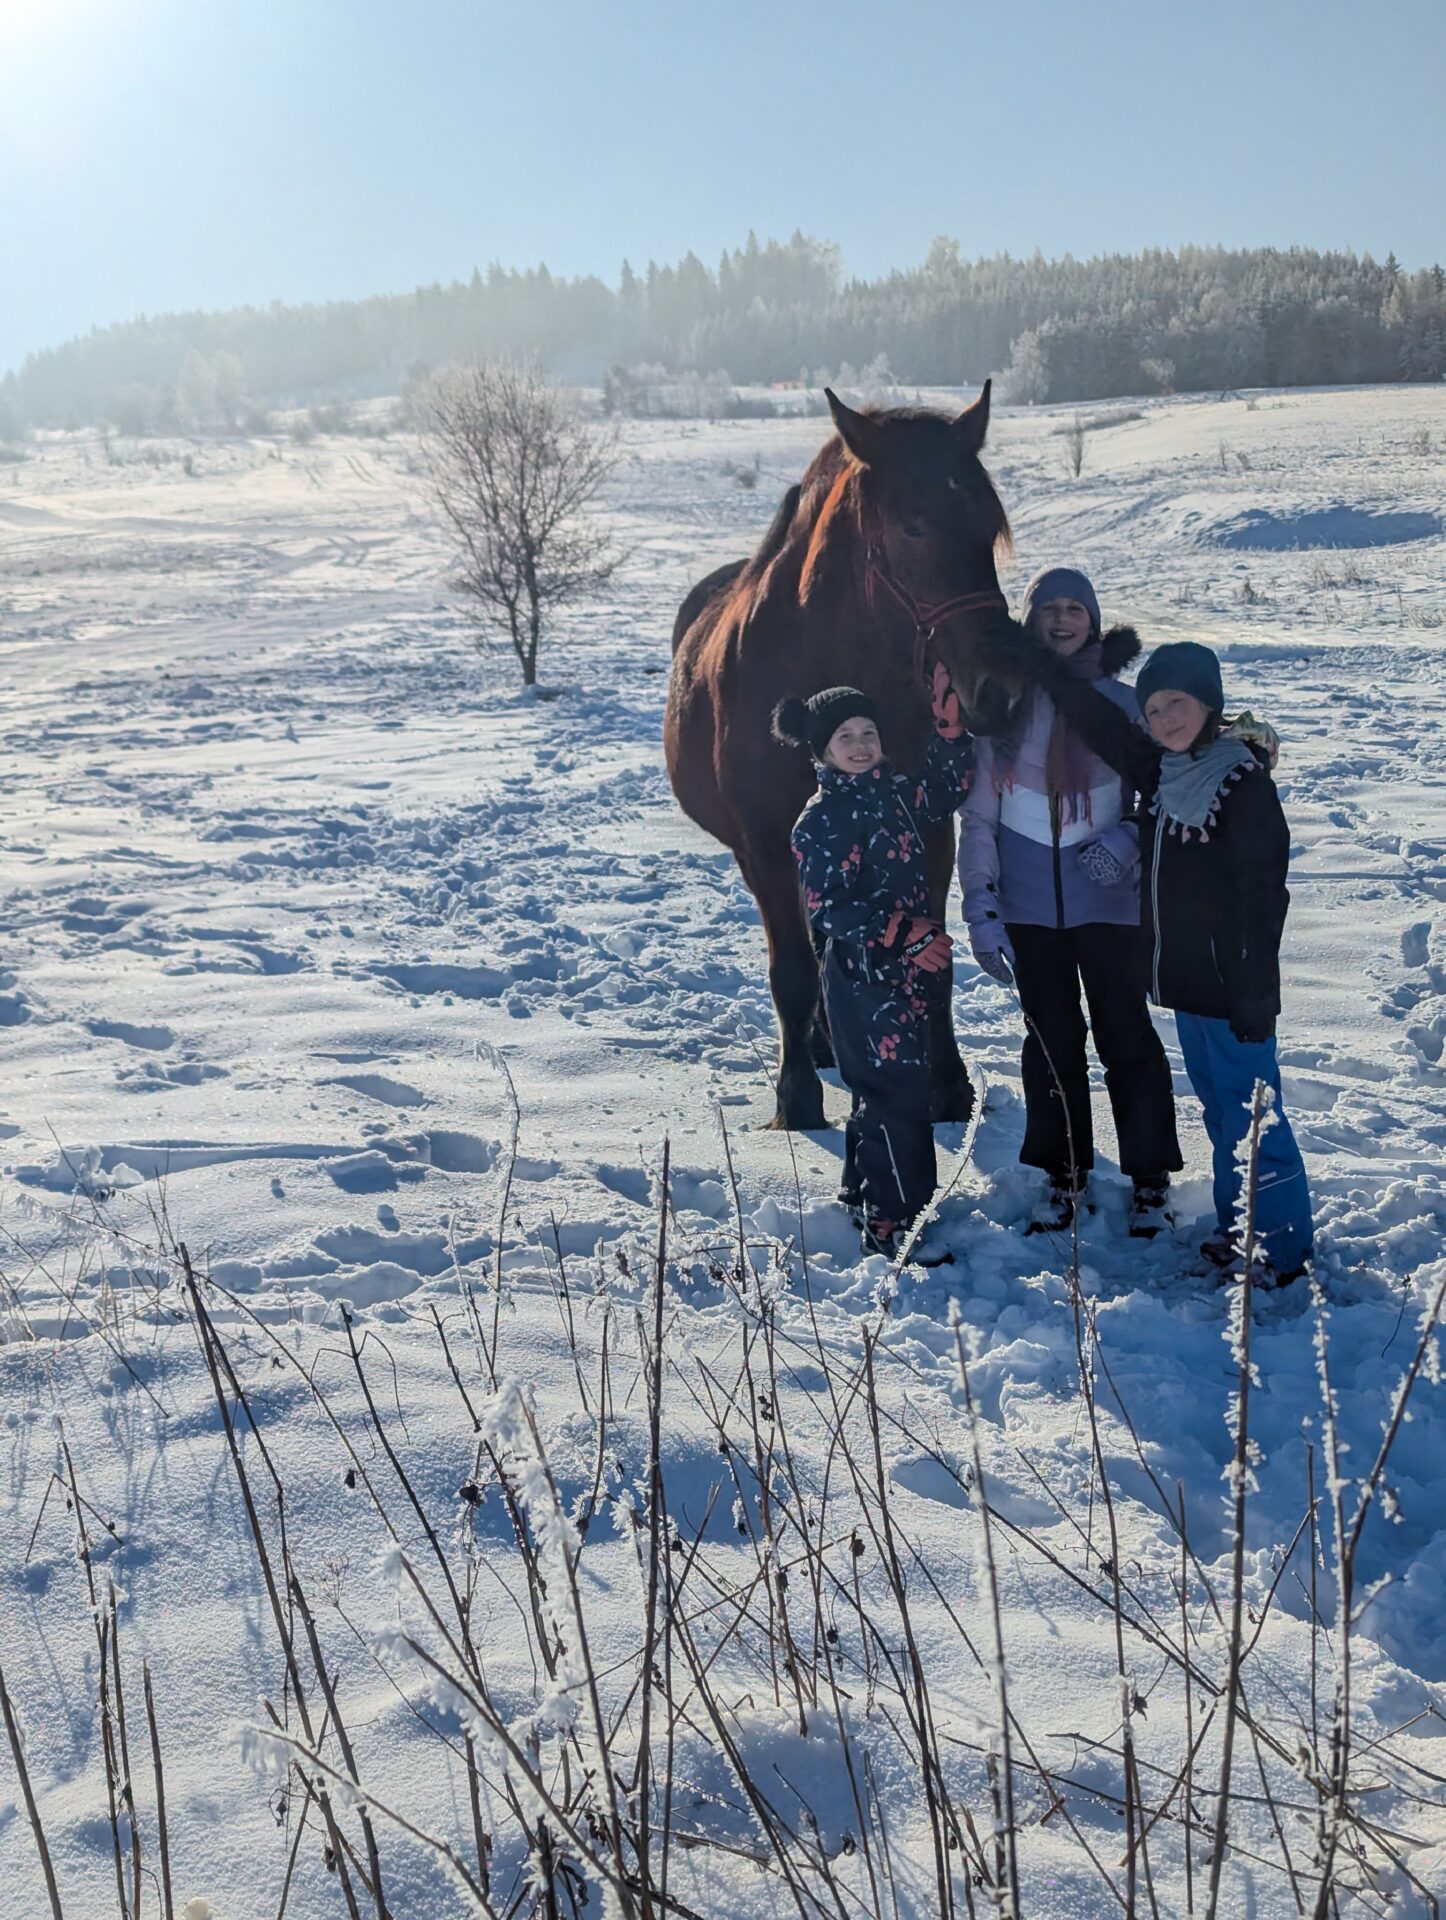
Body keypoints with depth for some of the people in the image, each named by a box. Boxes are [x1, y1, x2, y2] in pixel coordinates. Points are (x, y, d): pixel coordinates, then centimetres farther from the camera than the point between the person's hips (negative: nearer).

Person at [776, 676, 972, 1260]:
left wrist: (948, 720, 13)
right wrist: (904, 933, -25)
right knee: (899, 1097, -8)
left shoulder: (895, 793, 9)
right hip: (863, 977, -8)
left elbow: (949, 786, 25)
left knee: (880, 1093, 17)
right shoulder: (820, 821, -14)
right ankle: (891, 1226, 1)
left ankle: (860, 1200, 32)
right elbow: (828, 909, -19)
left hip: (909, 974, 8)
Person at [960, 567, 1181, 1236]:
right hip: (1029, 904, 1)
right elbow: (978, 817, 2)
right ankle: (1064, 1175, 24)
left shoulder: (1121, 703, 0)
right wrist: (980, 908, -3)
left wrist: (1128, 840, -16)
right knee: (1050, 1039, 11)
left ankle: (1150, 1180, 16)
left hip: (1108, 900, -1)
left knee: (1125, 1035, 3)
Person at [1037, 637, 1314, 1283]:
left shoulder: (1244, 781, -16)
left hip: (1229, 985, -8)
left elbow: (1263, 894, -18)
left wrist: (1253, 991, -20)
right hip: (1184, 981, 8)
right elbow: (1098, 720, 16)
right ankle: (1238, 1229, 28)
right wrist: (1039, 659, 14)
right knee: (1219, 1110, 17)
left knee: (1250, 1116, -1)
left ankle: (1281, 1248, 9)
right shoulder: (1161, 771, 6)